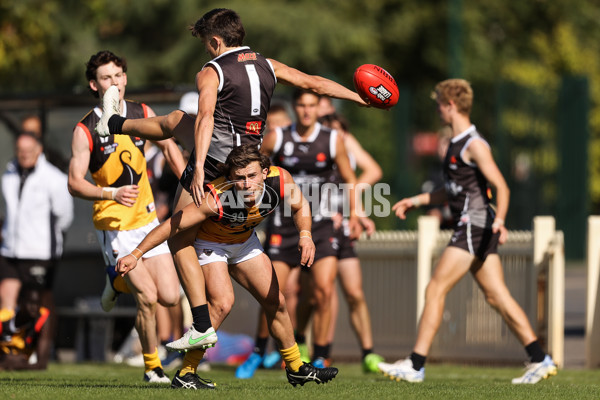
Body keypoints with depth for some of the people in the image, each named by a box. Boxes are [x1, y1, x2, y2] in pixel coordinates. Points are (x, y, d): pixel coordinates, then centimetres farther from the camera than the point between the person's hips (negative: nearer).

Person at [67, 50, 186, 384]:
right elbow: (75, 183, -15)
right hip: (115, 227, -5)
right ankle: (151, 366, 6)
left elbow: (169, 147, 18)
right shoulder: (85, 130, -12)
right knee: (148, 298, -15)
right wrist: (112, 193, -31)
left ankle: (119, 282, 29)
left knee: (170, 297, -2)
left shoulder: (143, 114, 2)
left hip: (147, 219, 5)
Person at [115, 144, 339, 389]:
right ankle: (184, 375, -19)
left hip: (245, 241, 6)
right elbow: (172, 225, -34)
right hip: (209, 244, -6)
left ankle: (296, 369, 29)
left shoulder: (279, 180, -28)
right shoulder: (216, 199, -41)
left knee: (276, 303, 9)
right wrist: (135, 255, -35)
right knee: (222, 303, -26)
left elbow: (300, 206, -5)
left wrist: (305, 235, -24)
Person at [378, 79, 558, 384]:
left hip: (474, 227, -10)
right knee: (496, 296, 5)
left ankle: (415, 365, -8)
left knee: (435, 290, -9)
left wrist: (499, 219, -34)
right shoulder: (458, 144, 19)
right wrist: (417, 200, 29)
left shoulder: (474, 144, -12)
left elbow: (501, 187, -19)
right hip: (475, 230, 10)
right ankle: (540, 360, 2)